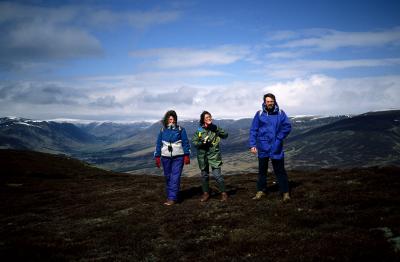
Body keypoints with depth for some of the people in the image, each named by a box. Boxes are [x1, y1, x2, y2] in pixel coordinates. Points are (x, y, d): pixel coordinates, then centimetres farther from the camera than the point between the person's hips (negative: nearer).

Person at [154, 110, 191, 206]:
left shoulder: (180, 129, -1)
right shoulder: (163, 130, 6)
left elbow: (185, 143, 0)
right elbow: (158, 144, 10)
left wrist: (186, 155, -5)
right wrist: (157, 157, 6)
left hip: (178, 157, -3)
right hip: (166, 157, 3)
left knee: (175, 177, -8)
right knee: (168, 177, 9)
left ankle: (172, 198, -7)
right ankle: (169, 196, 20)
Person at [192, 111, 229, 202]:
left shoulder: (215, 128, 1)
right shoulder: (199, 130, 1)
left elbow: (225, 135, -4)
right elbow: (194, 142, 0)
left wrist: (217, 129, -17)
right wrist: (202, 143, -17)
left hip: (214, 154, -2)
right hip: (202, 155, 2)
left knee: (217, 175, -9)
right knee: (204, 175, 12)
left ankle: (223, 193, 5)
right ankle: (206, 193, 27)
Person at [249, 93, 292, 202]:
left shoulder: (280, 113, -1)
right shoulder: (259, 114, 0)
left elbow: (287, 126, -3)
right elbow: (253, 130, 0)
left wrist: (279, 138, -11)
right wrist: (252, 145, -6)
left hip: (276, 148, -1)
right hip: (263, 147, 1)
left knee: (280, 170, 2)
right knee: (262, 170, 13)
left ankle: (285, 192, 8)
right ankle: (261, 191, 25)